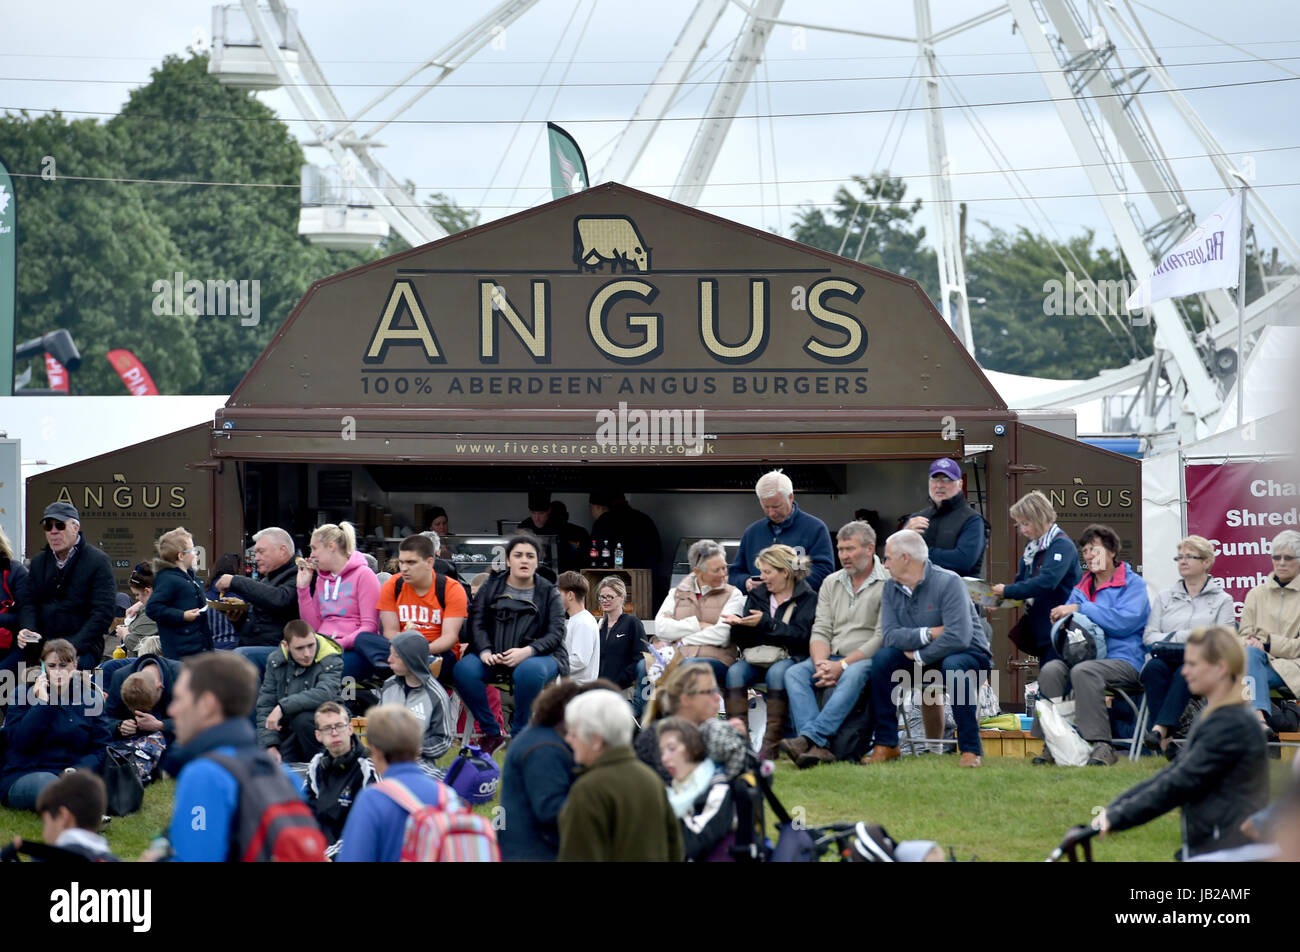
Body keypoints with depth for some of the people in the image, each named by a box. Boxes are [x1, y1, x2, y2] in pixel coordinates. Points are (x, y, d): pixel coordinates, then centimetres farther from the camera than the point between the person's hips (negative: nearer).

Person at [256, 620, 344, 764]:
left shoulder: (331, 661, -12)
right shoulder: (275, 661, 1)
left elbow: (324, 694, -32)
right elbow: (265, 705, 0)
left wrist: (283, 707, -36)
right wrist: (270, 746, -11)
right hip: (288, 733, 3)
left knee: (302, 717, -34)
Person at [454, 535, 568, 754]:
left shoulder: (549, 594, 9)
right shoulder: (491, 587, 13)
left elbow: (555, 633, -3)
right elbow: (477, 623, 4)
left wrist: (527, 652, -21)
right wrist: (485, 652, -17)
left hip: (537, 656, -2)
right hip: (494, 656, 2)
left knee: (530, 671, -39)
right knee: (463, 669, -28)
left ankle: (519, 734, -18)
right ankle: (492, 733, -13)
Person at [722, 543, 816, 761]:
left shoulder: (807, 598, 3)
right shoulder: (758, 595, 19)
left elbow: (800, 636, -12)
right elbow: (745, 641, 15)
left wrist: (765, 623, -16)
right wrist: (738, 625, -7)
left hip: (789, 657, -4)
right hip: (757, 658, 5)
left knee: (777, 673, -38)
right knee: (735, 672, -28)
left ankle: (771, 743, -38)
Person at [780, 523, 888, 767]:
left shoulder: (887, 584, -3)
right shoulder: (831, 583, 18)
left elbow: (881, 638, -11)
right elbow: (820, 631, 11)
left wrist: (842, 665, -18)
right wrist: (822, 664, -11)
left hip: (868, 659, -6)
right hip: (833, 659, 6)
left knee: (852, 676, -39)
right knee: (794, 673, -23)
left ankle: (808, 738, -49)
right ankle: (819, 746, -40)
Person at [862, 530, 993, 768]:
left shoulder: (948, 583, -18)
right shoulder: (891, 589, 2)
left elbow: (958, 637, -28)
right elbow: (890, 635, -12)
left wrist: (919, 656, -20)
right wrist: (929, 633, -24)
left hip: (968, 653, -5)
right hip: (922, 656, 5)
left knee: (953, 666, -38)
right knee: (882, 657, -19)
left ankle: (970, 749, -29)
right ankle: (885, 745, -15)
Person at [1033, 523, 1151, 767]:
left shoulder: (1133, 583, 3)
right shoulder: (1083, 587, 23)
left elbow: (1125, 621, -15)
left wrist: (1080, 609, -15)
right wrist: (1061, 620, -4)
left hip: (1125, 660, -6)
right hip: (1086, 656, 6)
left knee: (1083, 672, -36)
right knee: (1050, 670, -24)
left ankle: (1101, 745, -39)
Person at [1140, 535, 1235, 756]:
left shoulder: (1222, 600, 15)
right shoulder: (1164, 597, 25)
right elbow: (1149, 636, 12)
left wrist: (1174, 637, -9)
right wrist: (1180, 638, -5)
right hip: (1166, 659, 2)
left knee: (1185, 672, -38)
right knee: (1154, 668, -34)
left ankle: (1160, 729, -52)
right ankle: (1166, 740, -44)